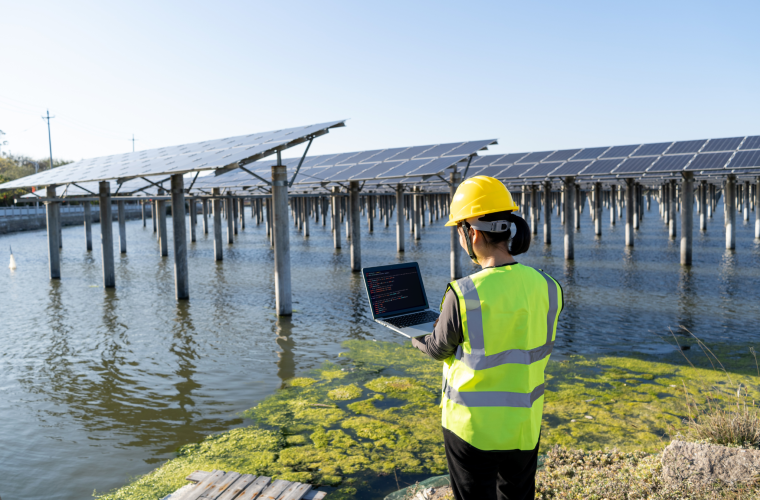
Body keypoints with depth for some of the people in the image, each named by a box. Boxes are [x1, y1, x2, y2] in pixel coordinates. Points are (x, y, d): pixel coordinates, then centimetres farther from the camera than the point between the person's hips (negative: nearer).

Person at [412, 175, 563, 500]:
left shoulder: (464, 295, -24)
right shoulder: (547, 288, -10)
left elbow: (439, 349, -7)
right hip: (524, 427, 4)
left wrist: (415, 338, 14)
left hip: (472, 427, -4)